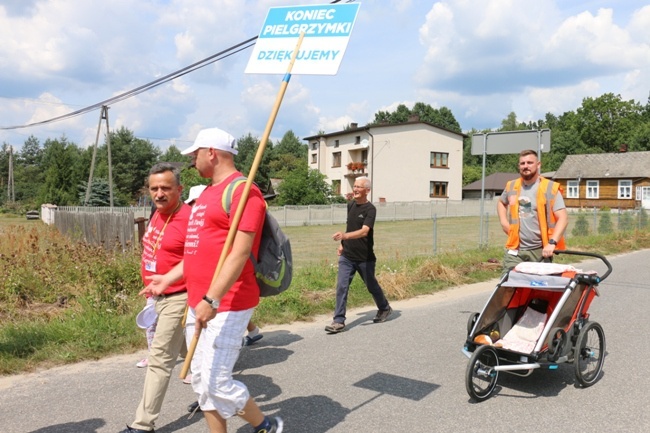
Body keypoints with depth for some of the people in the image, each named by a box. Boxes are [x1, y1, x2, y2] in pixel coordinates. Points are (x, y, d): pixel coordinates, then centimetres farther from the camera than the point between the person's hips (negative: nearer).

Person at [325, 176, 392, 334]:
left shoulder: (370, 209, -16)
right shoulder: (350, 205, 5)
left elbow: (364, 231, -29)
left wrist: (344, 236, -43)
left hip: (365, 257, -5)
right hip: (347, 256, 5)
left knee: (371, 286, 15)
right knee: (341, 286, -6)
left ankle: (384, 308, 40)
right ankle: (339, 321, -3)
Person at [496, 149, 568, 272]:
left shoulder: (550, 188, -5)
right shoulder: (511, 186, 8)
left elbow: (563, 218, -10)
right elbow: (501, 203, 30)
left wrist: (552, 243, -21)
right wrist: (503, 222, 12)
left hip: (540, 251, -3)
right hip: (515, 250, 3)